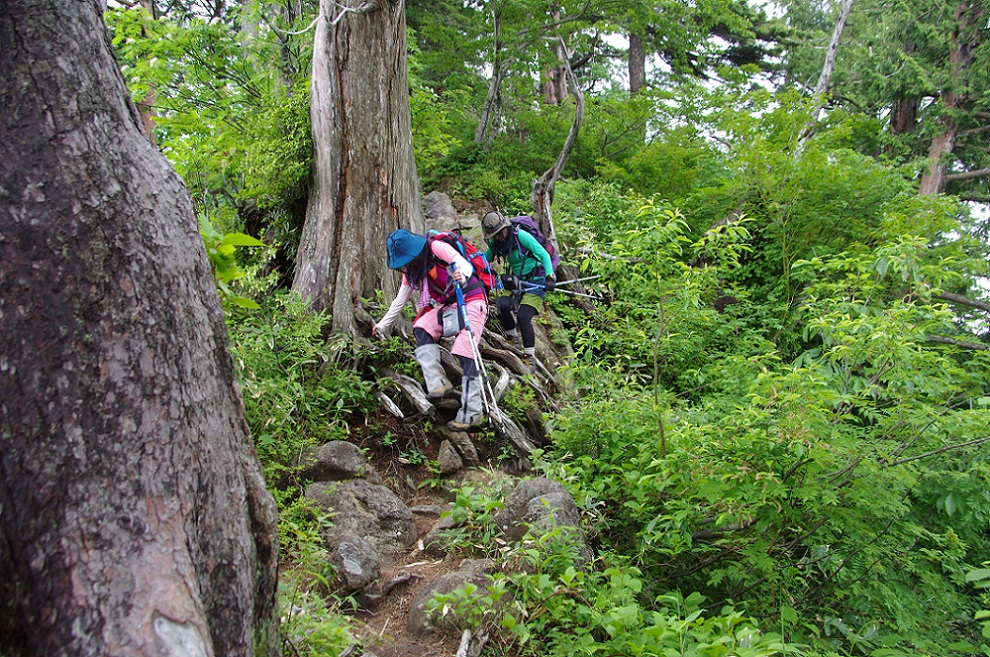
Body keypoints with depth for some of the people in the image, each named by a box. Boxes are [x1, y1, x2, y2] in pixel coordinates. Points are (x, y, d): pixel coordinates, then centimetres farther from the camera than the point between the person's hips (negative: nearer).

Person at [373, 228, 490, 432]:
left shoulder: (436, 248, -15)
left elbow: (465, 264, -26)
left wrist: (461, 275, -50)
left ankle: (472, 414, -20)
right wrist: (382, 325, 22)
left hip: (471, 300, -8)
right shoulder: (411, 270, 9)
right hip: (448, 305, 8)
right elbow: (401, 300, 19)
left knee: (465, 354, -19)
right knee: (421, 328, -17)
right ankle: (437, 383, -25)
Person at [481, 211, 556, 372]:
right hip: (516, 281, 6)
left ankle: (530, 359, -8)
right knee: (503, 306, -22)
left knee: (523, 317, -18)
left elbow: (543, 254, -16)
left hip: (535, 282, -5)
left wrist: (549, 276, -27)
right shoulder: (495, 243, 1)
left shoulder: (521, 236, -17)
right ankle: (514, 339, 3)